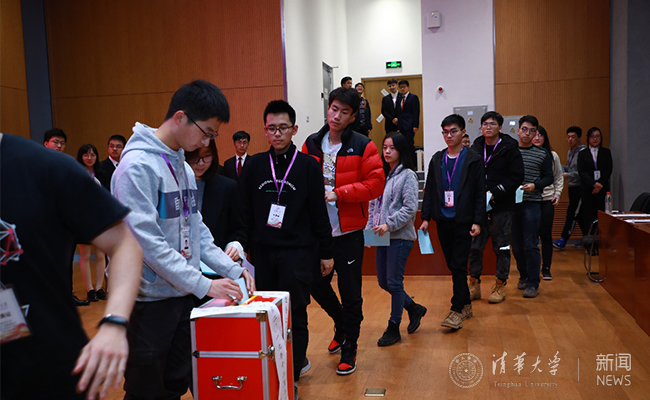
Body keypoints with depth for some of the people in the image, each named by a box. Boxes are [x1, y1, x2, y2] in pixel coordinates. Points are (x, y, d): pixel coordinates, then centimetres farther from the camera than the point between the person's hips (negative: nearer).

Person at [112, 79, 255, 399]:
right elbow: (145, 240, -23)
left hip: (182, 295, 8)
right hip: (149, 300, -8)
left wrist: (231, 269, 2)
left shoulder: (182, 165, 10)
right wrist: (203, 285, -21)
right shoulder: (137, 165, -18)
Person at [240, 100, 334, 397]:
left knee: (294, 315, -1)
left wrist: (326, 253, 1)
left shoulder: (308, 165, -1)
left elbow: (319, 214, 1)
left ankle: (292, 375, 11)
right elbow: (246, 213, 10)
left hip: (298, 253, -3)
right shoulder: (255, 165, 7)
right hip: (263, 253, 4)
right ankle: (298, 361, 26)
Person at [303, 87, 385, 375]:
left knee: (350, 291, 3)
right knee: (316, 284, 11)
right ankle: (341, 323, 41)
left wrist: (338, 193, -16)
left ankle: (349, 349, 21)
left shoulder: (363, 146, -5)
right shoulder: (311, 144, 7)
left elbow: (375, 184, -11)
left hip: (348, 230, -4)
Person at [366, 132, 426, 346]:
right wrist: (370, 228, 6)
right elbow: (372, 204, 16)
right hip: (382, 237, 7)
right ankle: (414, 308, 33)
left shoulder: (407, 175, -7)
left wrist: (389, 225, -18)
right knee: (383, 281, 12)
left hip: (400, 236, -7)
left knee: (394, 282, -1)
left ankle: (393, 328, 14)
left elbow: (410, 208, -13)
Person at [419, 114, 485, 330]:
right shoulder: (437, 160, 11)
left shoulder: (473, 160, -1)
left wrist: (477, 221, -9)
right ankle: (466, 305, 23)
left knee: (458, 266, -7)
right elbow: (429, 190, 12)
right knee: (453, 265, 10)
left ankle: (457, 310, -1)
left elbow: (480, 193, -3)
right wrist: (426, 217, 6)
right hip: (443, 221, 4)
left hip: (463, 221, -4)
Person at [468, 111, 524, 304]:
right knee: (474, 246, 5)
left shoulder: (510, 149, -4)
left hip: (502, 207, -4)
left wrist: (494, 193, -14)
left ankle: (500, 286, 17)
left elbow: (517, 177, -7)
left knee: (501, 248, 5)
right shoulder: (475, 149, 9)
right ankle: (474, 285, 17)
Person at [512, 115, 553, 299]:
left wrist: (535, 185, -12)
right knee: (516, 244, 9)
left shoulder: (542, 154, 4)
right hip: (511, 202, 3)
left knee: (530, 244, -5)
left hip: (532, 203, -2)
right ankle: (524, 276, 26)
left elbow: (549, 177, 5)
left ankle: (533, 283, 3)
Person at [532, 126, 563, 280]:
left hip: (547, 200, 1)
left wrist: (557, 194, 4)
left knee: (546, 234, 2)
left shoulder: (553, 156, 9)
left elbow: (559, 177, 15)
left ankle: (546, 268, 11)